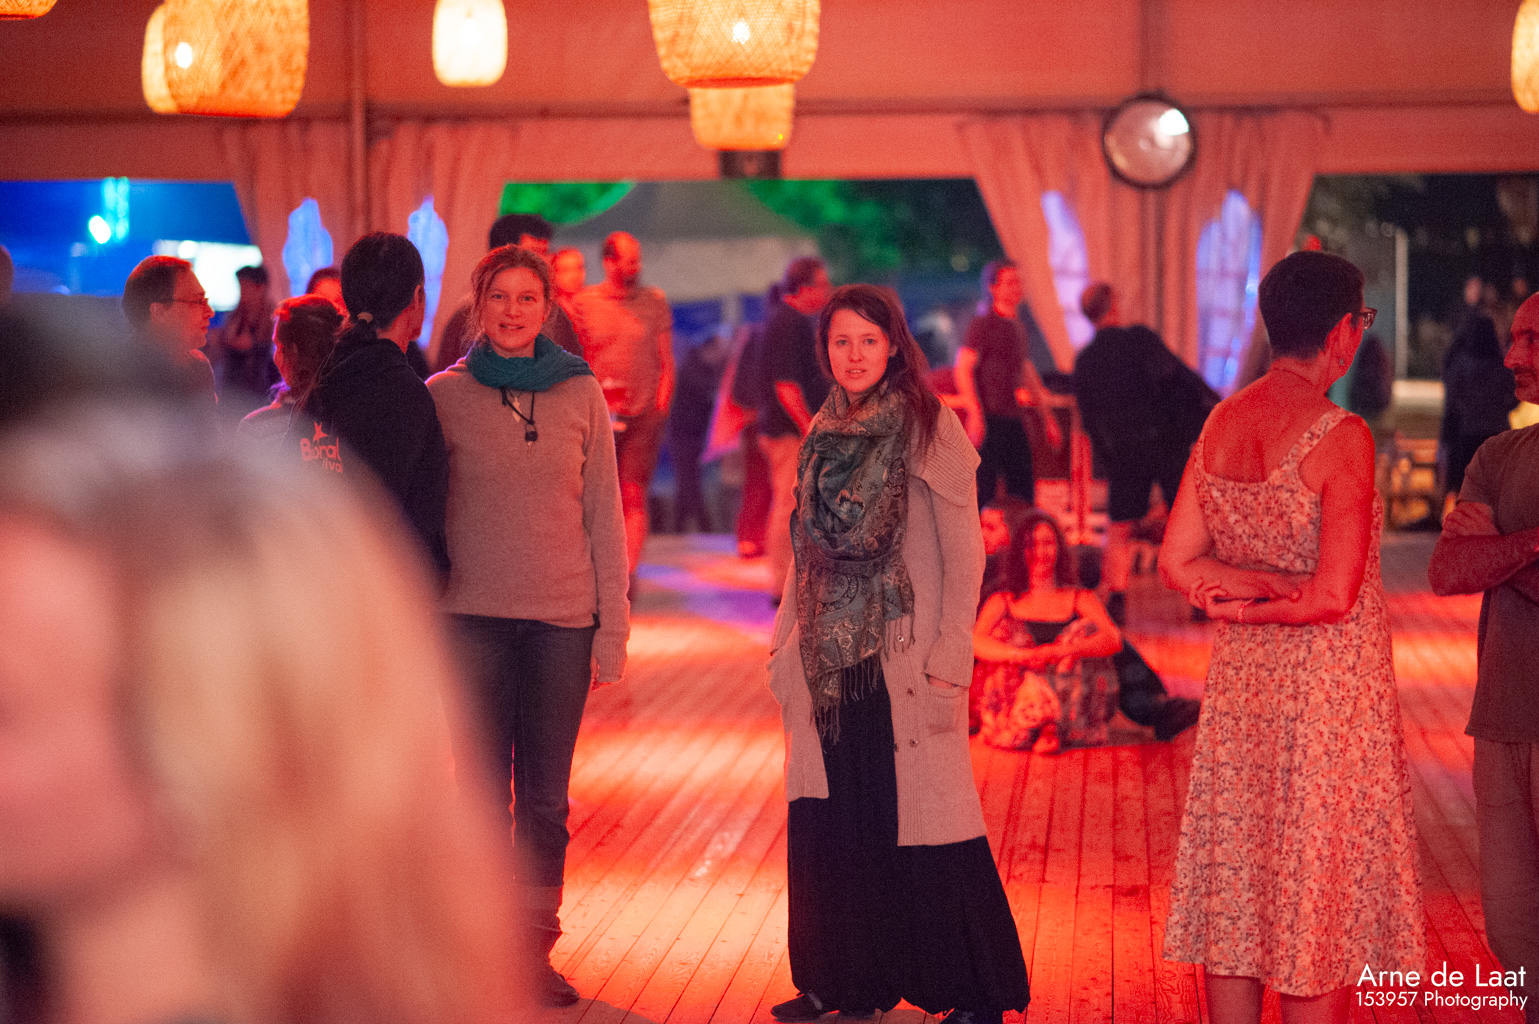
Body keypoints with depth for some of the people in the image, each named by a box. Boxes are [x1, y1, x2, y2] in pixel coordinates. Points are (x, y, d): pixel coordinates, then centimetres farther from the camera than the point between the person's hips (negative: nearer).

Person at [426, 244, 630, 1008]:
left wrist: (612, 628, 2)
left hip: (563, 620, 1)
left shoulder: (582, 394, 5)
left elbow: (604, 516, 6)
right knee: (487, 789, 2)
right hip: (476, 616, -1)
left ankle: (535, 946, 15)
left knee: (546, 797, 5)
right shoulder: (445, 394, 2)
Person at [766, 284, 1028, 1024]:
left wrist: (948, 659, -14)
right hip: (831, 659, 6)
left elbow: (964, 554, -8)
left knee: (921, 822, -5)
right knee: (831, 820, 7)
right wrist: (788, 644, 14)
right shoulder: (825, 436, 13)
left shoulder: (929, 430, -5)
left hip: (903, 657, -6)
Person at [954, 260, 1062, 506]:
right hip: (989, 419, -8)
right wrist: (975, 416, -24)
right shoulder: (982, 324, -6)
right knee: (983, 489, -8)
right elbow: (962, 370, -14)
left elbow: (1027, 374, 27)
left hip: (1013, 421, 8)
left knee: (1023, 489, 8)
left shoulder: (1017, 327, 18)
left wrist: (1047, 417, 26)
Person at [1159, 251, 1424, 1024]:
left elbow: (1177, 564, 4)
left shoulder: (1220, 424, 3)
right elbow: (1335, 598, -20)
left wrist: (1253, 584, -4)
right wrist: (1263, 607, -4)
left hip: (1239, 684, 6)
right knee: (1320, 905, 4)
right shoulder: (1342, 437, -17)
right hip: (1327, 690, -6)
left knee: (1236, 893, 13)